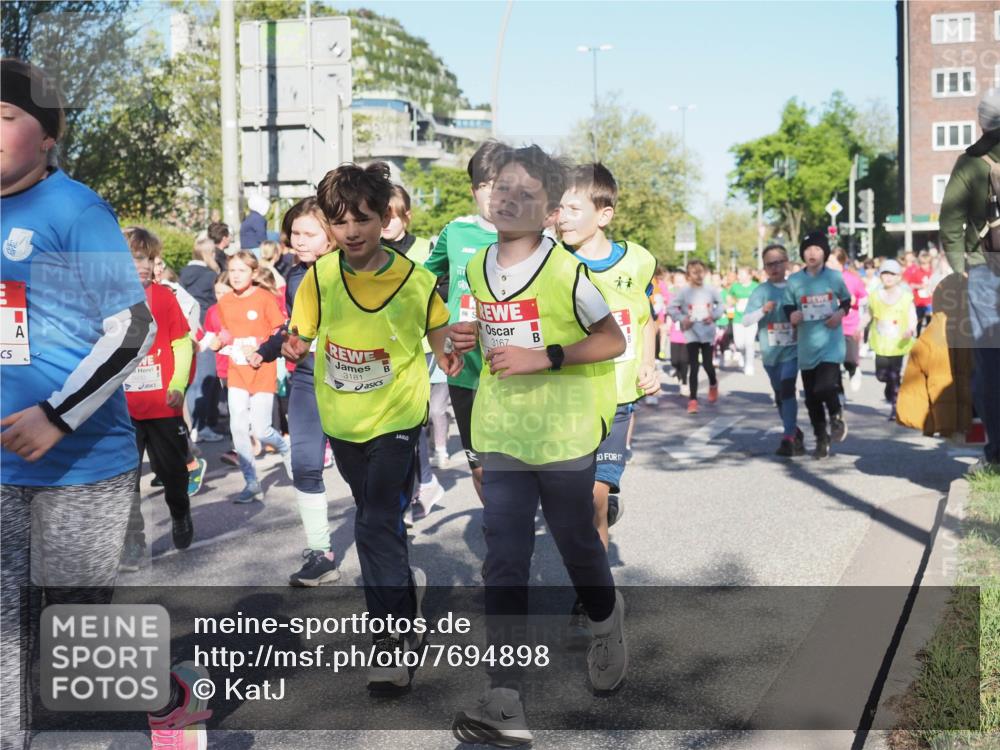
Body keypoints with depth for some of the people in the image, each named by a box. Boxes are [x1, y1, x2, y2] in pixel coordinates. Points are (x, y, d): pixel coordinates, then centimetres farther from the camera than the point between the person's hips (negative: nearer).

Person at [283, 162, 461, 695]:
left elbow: (435, 327, 5)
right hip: (341, 418, 4)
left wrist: (446, 354, -13)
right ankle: (405, 583, 48)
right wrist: (294, 349, -18)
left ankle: (394, 638, 0)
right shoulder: (320, 276, -7)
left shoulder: (414, 279, -11)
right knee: (376, 517, 21)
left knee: (377, 526, -12)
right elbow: (301, 333, 1)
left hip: (396, 416, -4)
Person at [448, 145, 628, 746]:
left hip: (563, 433, -4)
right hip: (500, 435, 5)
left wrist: (545, 357, -21)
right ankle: (505, 701, -1)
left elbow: (613, 341, -9)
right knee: (504, 562, -1)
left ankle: (607, 621, 46)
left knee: (577, 544, 13)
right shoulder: (478, 268, 6)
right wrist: (474, 337, 0)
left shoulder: (565, 271, -13)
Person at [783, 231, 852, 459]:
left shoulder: (835, 277, 2)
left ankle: (836, 416, 13)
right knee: (811, 397, 8)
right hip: (807, 346, 2)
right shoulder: (794, 281, 2)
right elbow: (787, 307, 7)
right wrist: (792, 316, -15)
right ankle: (821, 440, 26)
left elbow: (847, 300, 15)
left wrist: (841, 313, -5)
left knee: (824, 387, -21)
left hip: (831, 342, -2)